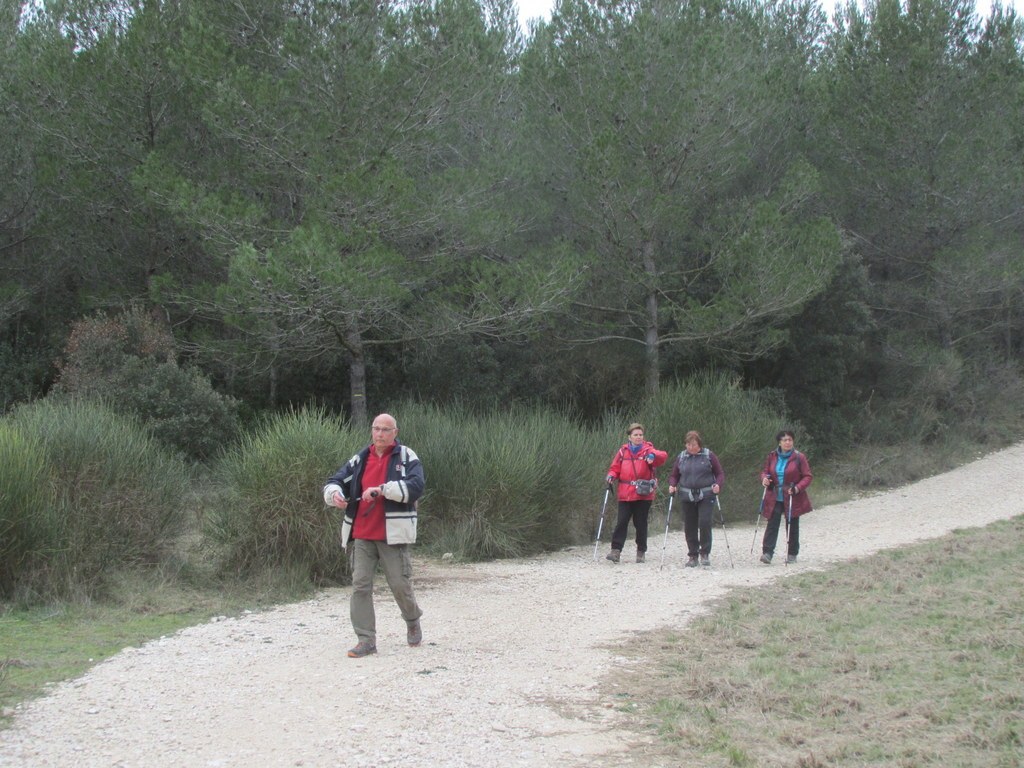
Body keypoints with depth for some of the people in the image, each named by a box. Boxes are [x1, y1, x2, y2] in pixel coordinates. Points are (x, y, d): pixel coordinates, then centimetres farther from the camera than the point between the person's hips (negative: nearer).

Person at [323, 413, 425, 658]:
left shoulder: (406, 457, -1)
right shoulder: (360, 460, 12)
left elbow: (416, 486, -17)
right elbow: (334, 482, 13)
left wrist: (381, 489, -23)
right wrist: (335, 494, -11)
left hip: (392, 535, -4)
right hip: (362, 535, 4)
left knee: (399, 583, 1)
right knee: (360, 585, -1)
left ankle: (412, 621, 30)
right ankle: (366, 640, 4)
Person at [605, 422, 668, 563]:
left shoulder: (647, 450, 1)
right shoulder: (623, 451, 8)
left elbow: (663, 456, -17)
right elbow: (615, 468, 13)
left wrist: (653, 455, -37)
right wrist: (611, 476, -8)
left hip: (644, 494, -1)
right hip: (625, 494, 1)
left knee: (641, 523, 7)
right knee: (621, 522, -6)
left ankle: (641, 552, 18)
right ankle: (616, 550, -8)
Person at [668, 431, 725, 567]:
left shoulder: (709, 455, 2)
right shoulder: (681, 457, 10)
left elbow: (720, 474, 5)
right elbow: (674, 476, 17)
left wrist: (718, 485, -14)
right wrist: (672, 485, -4)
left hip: (706, 496, -3)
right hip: (687, 497, 3)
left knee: (705, 523, -14)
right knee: (689, 527, 4)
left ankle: (705, 553, 0)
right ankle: (692, 556, 15)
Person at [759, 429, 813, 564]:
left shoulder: (799, 457, -6)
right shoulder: (772, 457, 4)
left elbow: (808, 476, -5)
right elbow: (765, 471, 14)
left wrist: (797, 488, -20)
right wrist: (764, 478, -10)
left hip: (793, 499, -2)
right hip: (775, 498, 2)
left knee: (792, 526, 8)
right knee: (772, 524, -9)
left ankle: (792, 554, 20)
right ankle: (767, 553, -15)